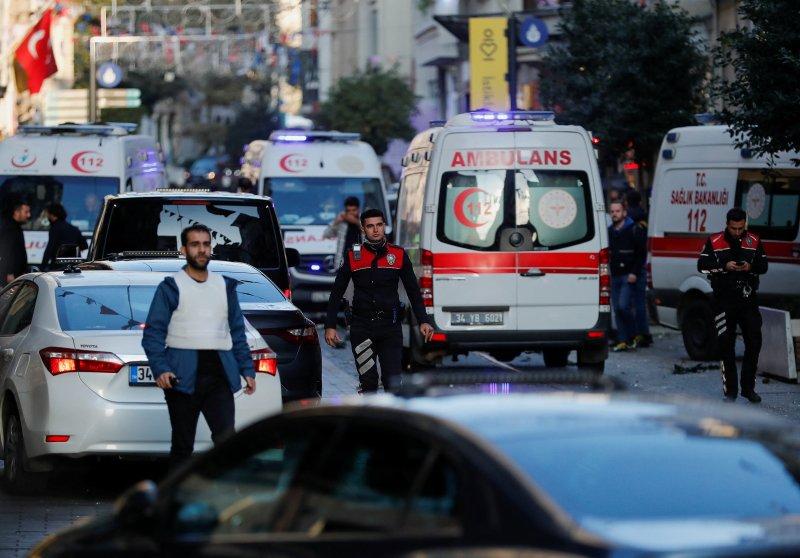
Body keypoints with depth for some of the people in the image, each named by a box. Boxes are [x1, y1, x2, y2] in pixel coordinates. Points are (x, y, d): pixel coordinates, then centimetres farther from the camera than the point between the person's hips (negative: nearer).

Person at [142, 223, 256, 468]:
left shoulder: (225, 286, 17)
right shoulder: (170, 288, 4)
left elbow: (237, 332, 21)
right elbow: (153, 333, -2)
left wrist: (247, 370, 12)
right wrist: (160, 369, -15)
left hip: (218, 374, 3)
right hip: (183, 376, -3)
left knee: (226, 439, -11)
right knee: (182, 445, 4)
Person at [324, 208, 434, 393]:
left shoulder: (399, 255, 7)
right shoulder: (353, 257, 5)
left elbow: (413, 291, 12)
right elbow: (336, 293, 9)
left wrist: (423, 321, 3)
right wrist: (330, 325, 3)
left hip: (391, 328, 0)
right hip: (362, 327, 0)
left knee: (392, 381, -6)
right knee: (368, 382, -4)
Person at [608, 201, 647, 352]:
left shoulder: (634, 230, -3)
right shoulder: (609, 232, 15)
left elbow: (641, 253, -6)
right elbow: (606, 254, 18)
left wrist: (634, 273, -13)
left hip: (628, 276, -6)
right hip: (614, 276, 6)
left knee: (624, 306, -16)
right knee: (617, 309, 3)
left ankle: (633, 336, 0)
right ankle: (622, 341, 6)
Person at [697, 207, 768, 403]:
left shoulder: (754, 241, 7)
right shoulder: (714, 242, 0)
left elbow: (764, 266, 9)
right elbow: (702, 265, -3)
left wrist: (751, 267, -13)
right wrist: (724, 266, -16)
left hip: (748, 299, 2)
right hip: (724, 299, -2)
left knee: (754, 342, 1)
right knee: (726, 345, -1)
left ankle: (748, 387, 14)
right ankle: (730, 390, 5)